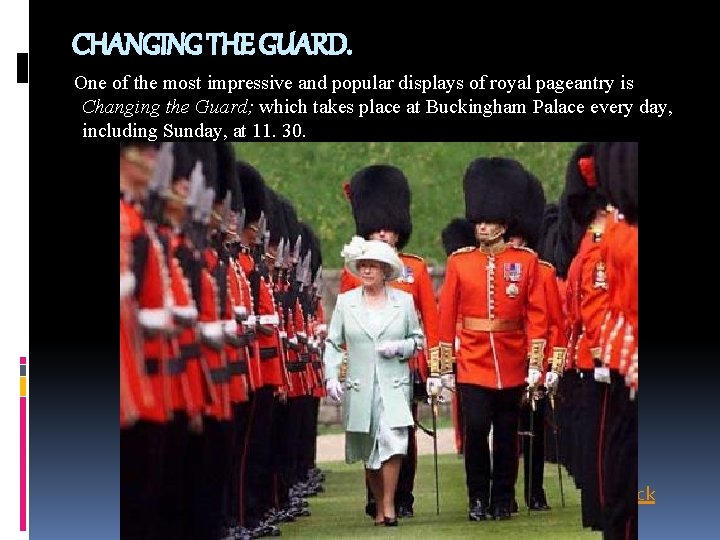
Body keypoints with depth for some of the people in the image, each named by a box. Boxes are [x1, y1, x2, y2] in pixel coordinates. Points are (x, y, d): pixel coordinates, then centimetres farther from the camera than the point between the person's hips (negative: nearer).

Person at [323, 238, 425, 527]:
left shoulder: (404, 301, 5)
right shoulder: (345, 302, 5)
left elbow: (418, 339, 12)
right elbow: (333, 344, 6)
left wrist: (400, 347, -9)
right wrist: (331, 376, -8)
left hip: (394, 386, -1)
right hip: (360, 388, 1)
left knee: (393, 439, -19)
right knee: (369, 450, 5)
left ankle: (389, 504, -12)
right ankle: (379, 507, 17)